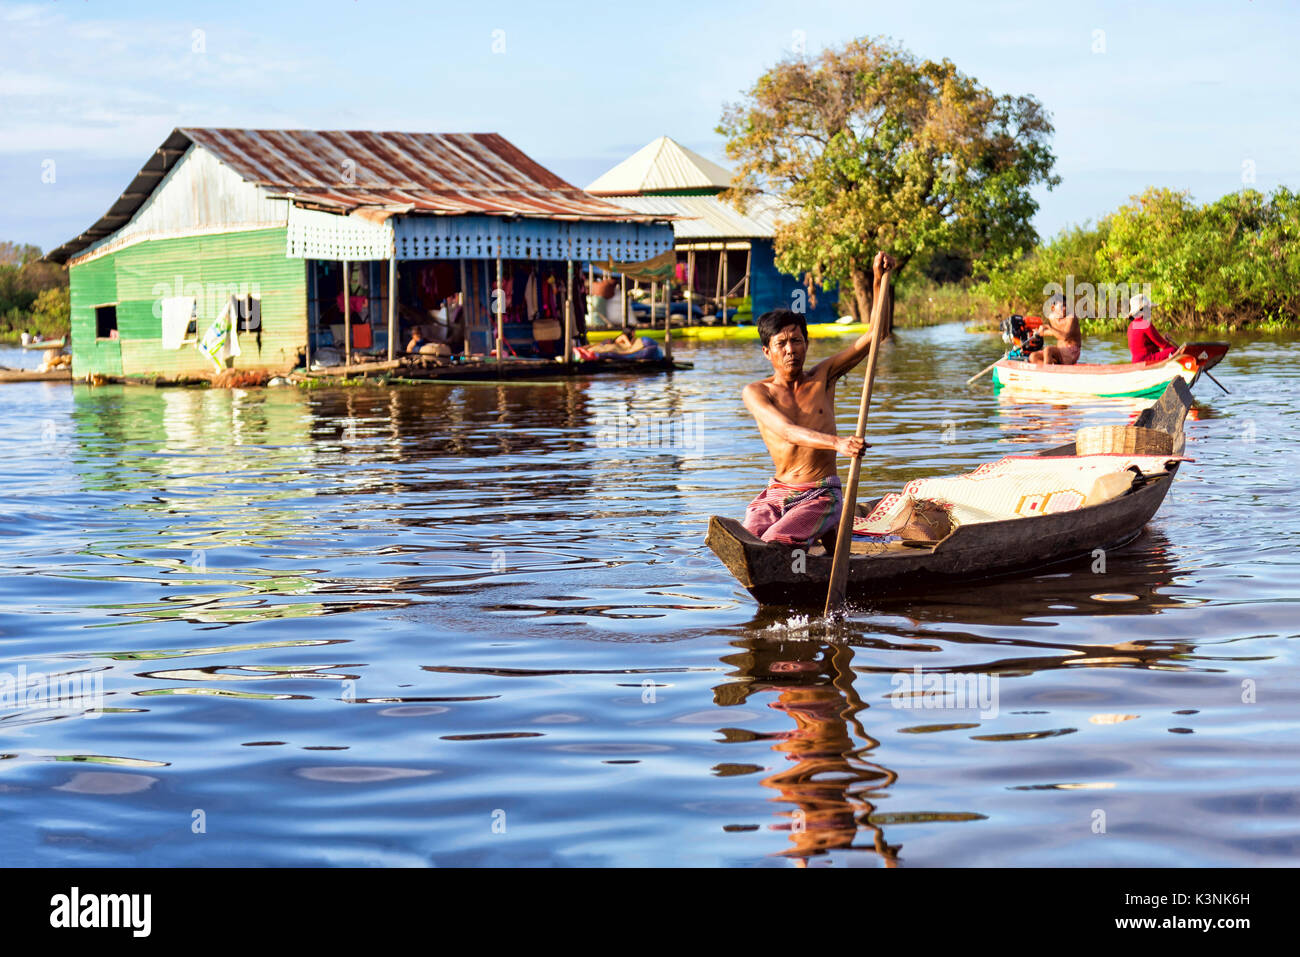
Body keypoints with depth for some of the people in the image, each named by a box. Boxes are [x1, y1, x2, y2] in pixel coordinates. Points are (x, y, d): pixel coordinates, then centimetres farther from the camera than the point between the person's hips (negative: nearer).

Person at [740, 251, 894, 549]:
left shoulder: (823, 377, 6)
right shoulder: (755, 393, -1)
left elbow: (873, 336, 1)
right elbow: (787, 431, -21)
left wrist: (879, 279, -12)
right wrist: (837, 443, -38)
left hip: (822, 495, -1)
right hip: (778, 494, 2)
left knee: (774, 543, -27)